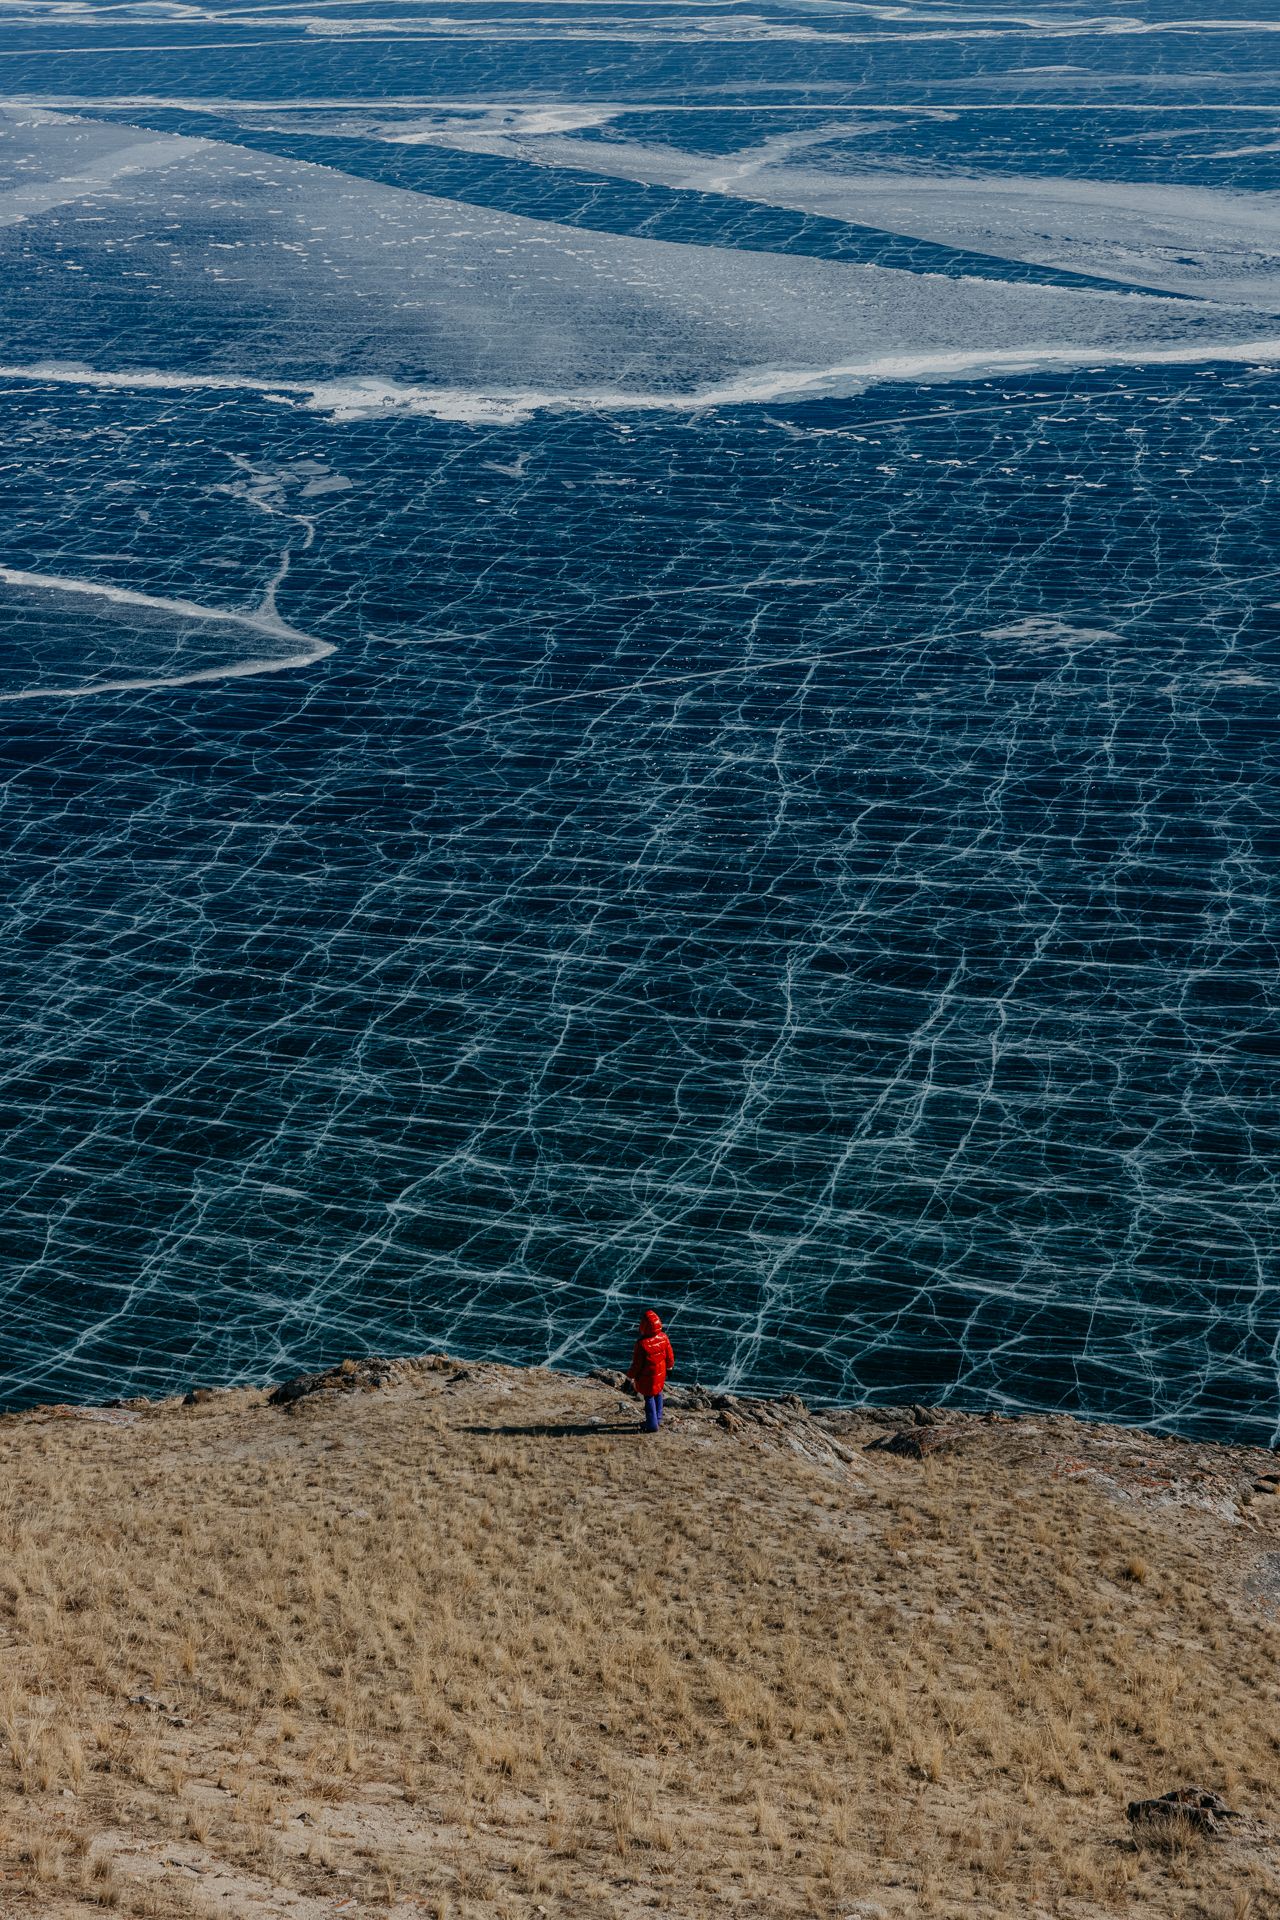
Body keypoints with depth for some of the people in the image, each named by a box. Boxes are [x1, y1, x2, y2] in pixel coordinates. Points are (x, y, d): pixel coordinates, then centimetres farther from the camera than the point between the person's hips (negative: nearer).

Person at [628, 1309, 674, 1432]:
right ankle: (658, 1419, 39)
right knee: (658, 1394, 24)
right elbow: (669, 1354, 3)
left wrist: (630, 1375, -4)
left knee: (649, 1398, 9)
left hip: (646, 1377, -5)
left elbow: (637, 1364, -20)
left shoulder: (642, 1344, -30)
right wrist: (670, 1365, 23)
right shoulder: (663, 1337, -13)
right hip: (660, 1374, 5)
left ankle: (652, 1425, 18)